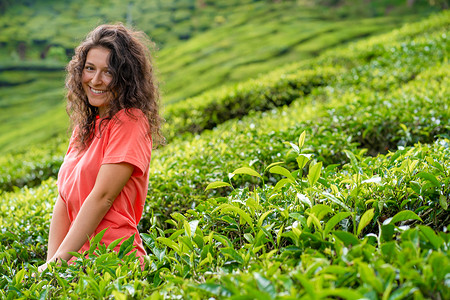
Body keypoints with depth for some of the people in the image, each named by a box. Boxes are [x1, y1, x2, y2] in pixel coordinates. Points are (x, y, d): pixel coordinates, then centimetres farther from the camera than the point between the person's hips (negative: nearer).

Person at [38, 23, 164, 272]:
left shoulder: (130, 122, -8)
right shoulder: (85, 124, 15)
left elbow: (102, 197, -13)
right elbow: (64, 198, 9)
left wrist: (58, 261, -12)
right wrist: (52, 260, -1)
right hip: (78, 257, 7)